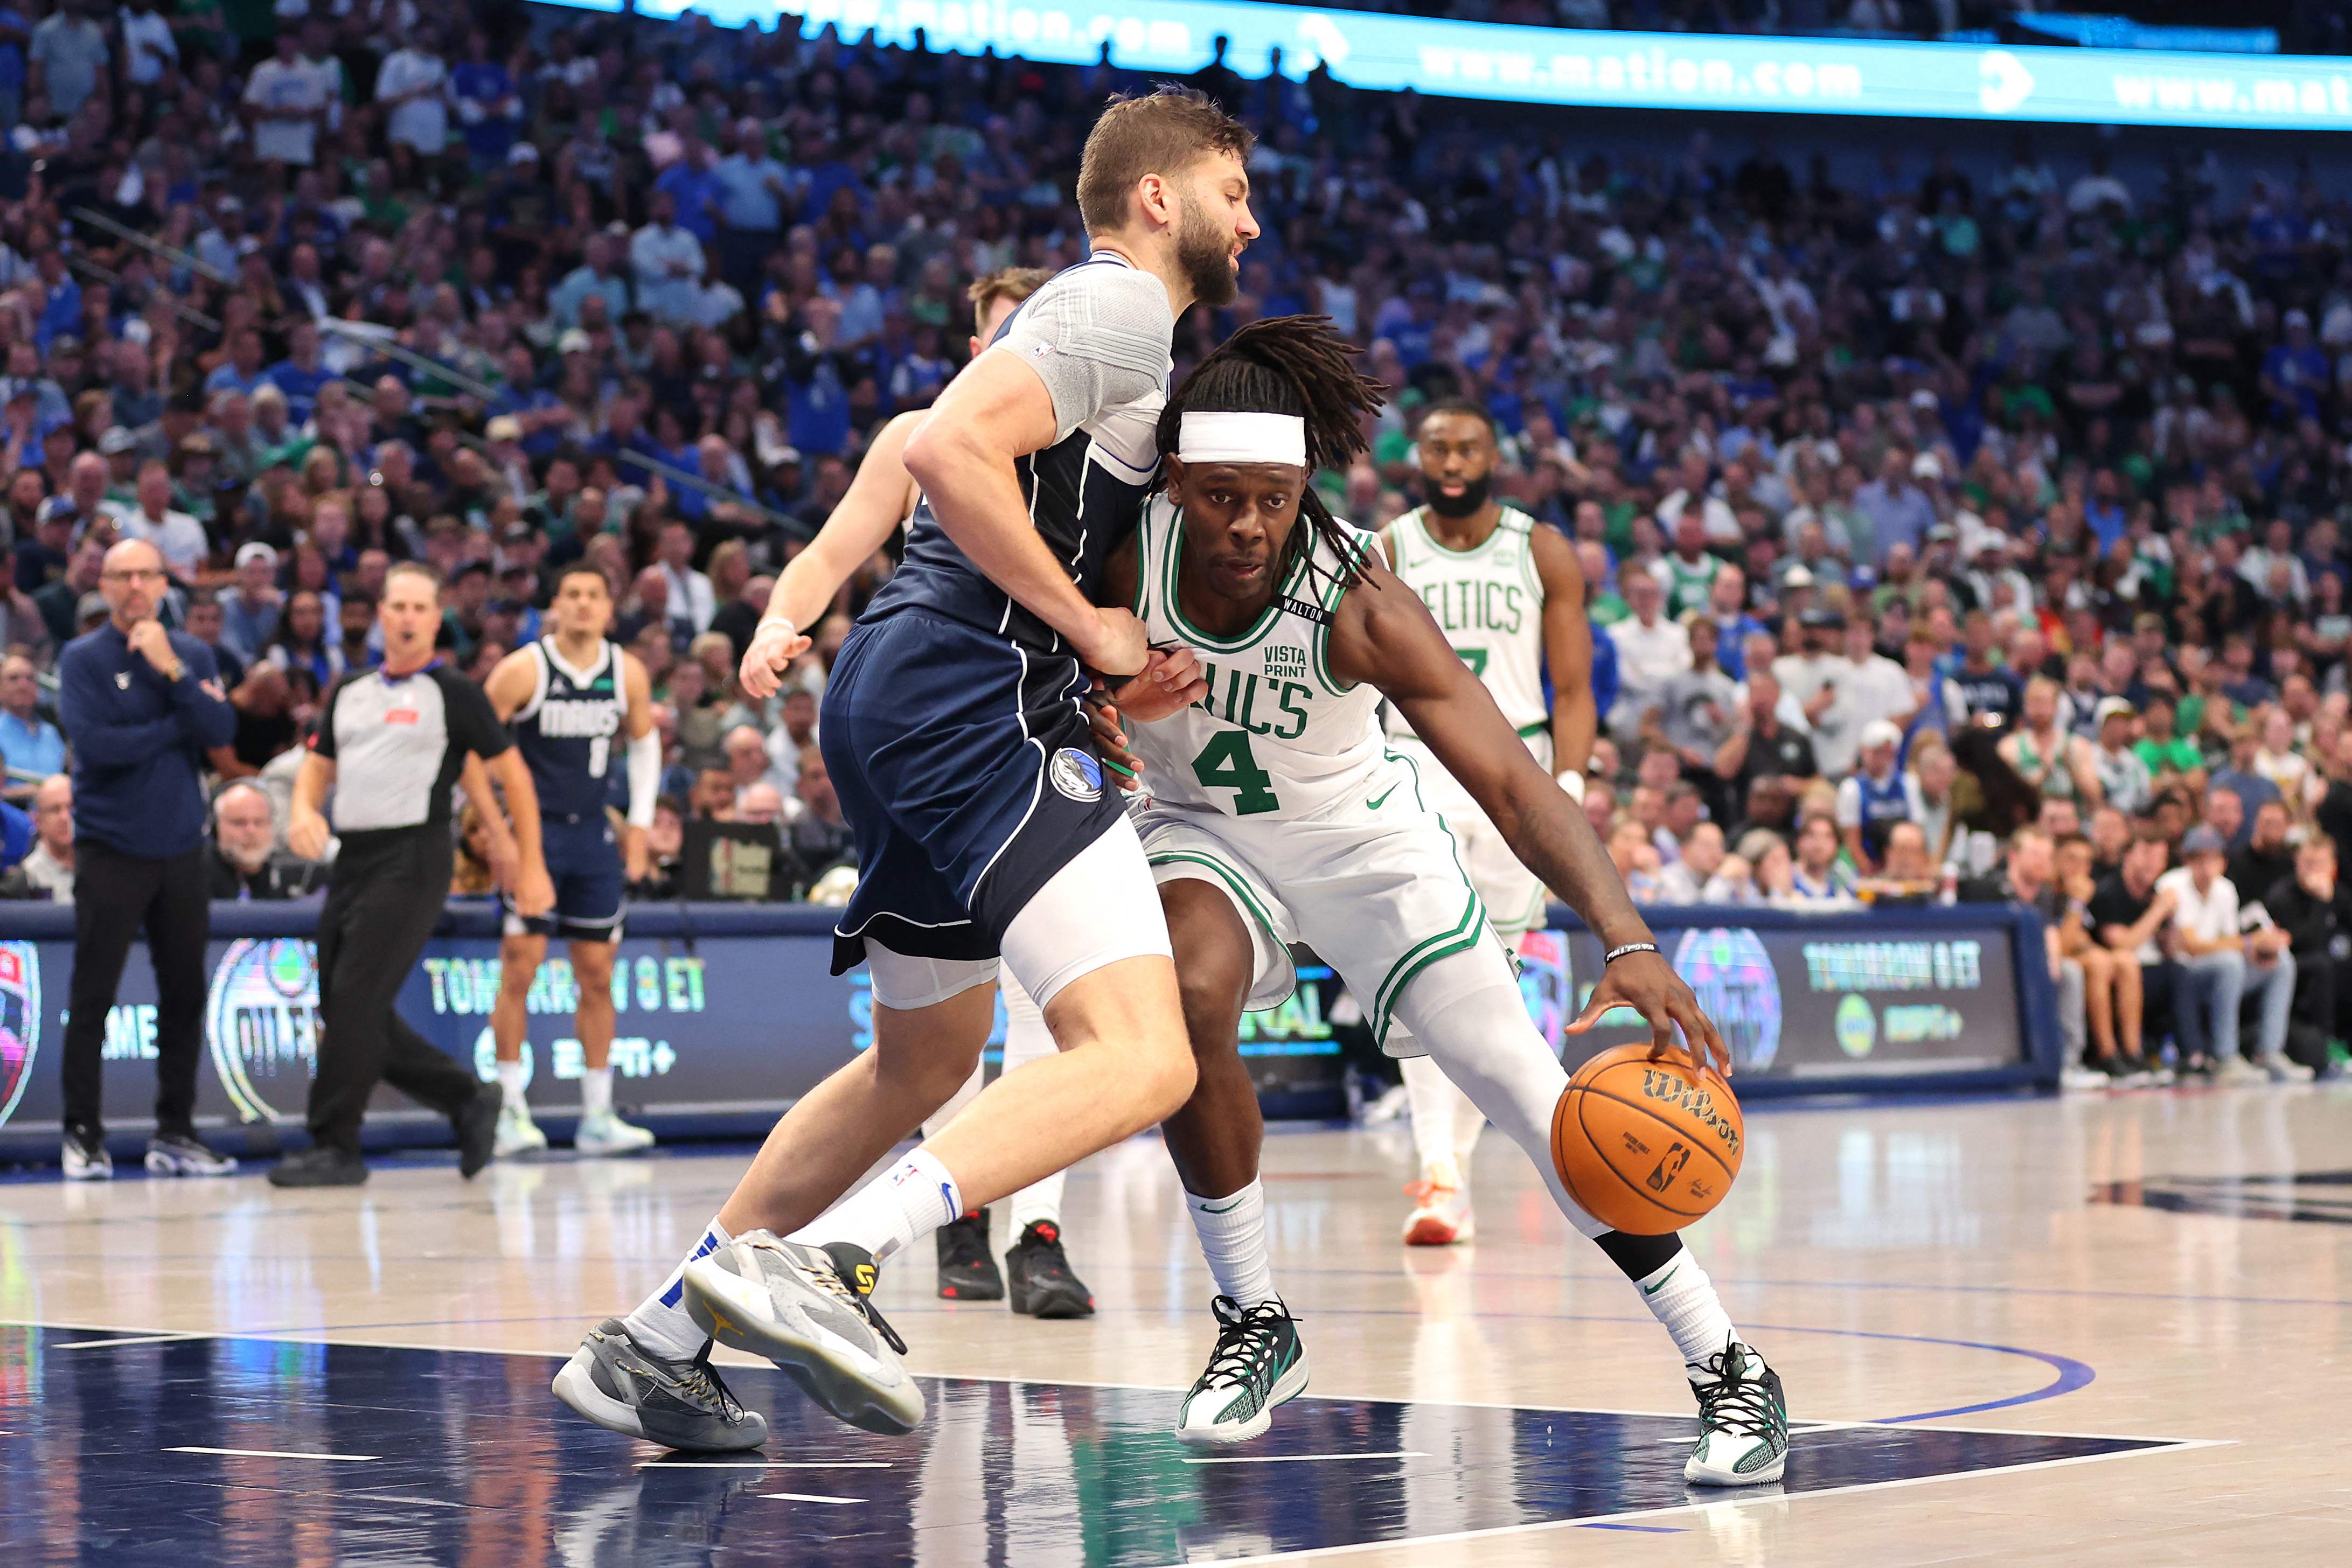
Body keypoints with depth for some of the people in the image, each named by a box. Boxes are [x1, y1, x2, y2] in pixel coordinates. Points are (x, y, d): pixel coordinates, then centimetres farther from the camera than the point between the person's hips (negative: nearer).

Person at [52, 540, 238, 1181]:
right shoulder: (83, 659, -3)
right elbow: (94, 742, -17)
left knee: (184, 995, 6)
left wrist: (171, 670, -16)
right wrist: (179, 726, -10)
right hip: (111, 850, -4)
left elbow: (220, 732, -6)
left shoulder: (192, 654, 9)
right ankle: (83, 1134, 4)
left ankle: (174, 1133, 14)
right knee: (93, 997, -3)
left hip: (179, 850, 4)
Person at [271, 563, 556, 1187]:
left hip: (411, 861, -7)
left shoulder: (452, 693, -1)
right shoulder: (350, 692, 17)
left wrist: (529, 866, -1)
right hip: (351, 857, 7)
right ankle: (467, 1101, 19)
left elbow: (511, 772, 2)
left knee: (357, 1001, -14)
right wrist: (304, 810, -1)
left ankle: (335, 1147, -9)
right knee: (341, 1010, 7)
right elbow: (319, 762, 22)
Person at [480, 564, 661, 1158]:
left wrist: (640, 823, 9)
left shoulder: (628, 673, 2)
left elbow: (645, 742, 17)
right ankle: (511, 1110, -3)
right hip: (533, 832, -4)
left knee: (597, 975, 5)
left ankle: (597, 1116, 10)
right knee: (520, 968, -9)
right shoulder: (523, 670, -10)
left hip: (595, 836, 4)